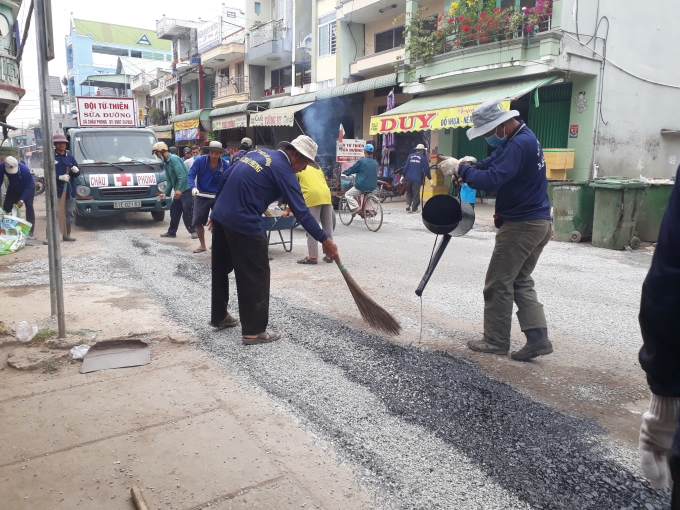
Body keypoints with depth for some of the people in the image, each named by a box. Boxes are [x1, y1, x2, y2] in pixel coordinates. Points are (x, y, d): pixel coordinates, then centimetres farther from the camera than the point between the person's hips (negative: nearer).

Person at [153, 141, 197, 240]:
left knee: (187, 212, -8)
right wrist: (165, 193, 10)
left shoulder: (174, 159, -15)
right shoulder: (165, 163, 14)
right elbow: (170, 181, 18)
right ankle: (171, 232, 21)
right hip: (178, 191, 10)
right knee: (174, 211, 13)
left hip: (186, 189, -10)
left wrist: (179, 190, -27)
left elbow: (183, 175, -23)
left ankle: (193, 231, 2)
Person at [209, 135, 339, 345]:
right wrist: (324, 240, -9)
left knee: (221, 269, 21)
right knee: (256, 277, 1)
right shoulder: (283, 170, -9)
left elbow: (225, 177, 17)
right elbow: (301, 211, -13)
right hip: (244, 224, -9)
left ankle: (218, 315, 37)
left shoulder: (258, 152, 15)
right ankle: (254, 330, 6)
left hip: (221, 217, 9)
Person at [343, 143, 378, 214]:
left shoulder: (361, 161, -12)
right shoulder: (375, 163, 6)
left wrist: (344, 172, 20)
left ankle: (355, 207, -6)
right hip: (372, 187, 6)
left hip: (362, 187, -6)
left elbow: (351, 169, -2)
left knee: (348, 194, 11)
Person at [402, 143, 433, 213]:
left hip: (408, 178, 3)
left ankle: (408, 204, -2)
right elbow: (426, 169, -4)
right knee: (416, 194, 3)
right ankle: (414, 209, 5)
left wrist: (403, 175, 11)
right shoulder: (423, 158, -1)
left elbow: (406, 166, 5)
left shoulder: (410, 156, 8)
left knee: (408, 192, 17)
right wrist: (430, 179, 2)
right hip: (417, 179, -3)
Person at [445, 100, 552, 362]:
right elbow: (492, 163, 19)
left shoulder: (519, 144, -21)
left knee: (498, 283, 1)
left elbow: (491, 180, -31)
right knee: (520, 281, 14)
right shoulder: (521, 138, 13)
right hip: (538, 223, 10)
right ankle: (537, 337, 8)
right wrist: (468, 166, 2)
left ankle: (496, 340, 12)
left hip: (521, 225, -10)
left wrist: (463, 170, -17)